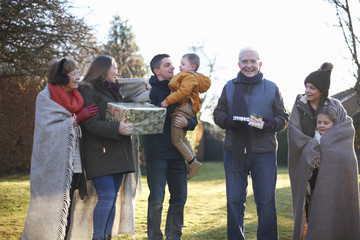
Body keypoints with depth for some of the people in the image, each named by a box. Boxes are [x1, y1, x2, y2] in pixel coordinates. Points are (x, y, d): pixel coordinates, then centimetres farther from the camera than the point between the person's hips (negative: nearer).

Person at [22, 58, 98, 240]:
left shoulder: (75, 98, 12)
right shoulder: (45, 98, -6)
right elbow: (48, 129, -16)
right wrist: (77, 118, -15)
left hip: (72, 162, 6)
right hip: (54, 164, -6)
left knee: (67, 208, 8)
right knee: (54, 208, -6)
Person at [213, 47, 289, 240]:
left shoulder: (271, 88, 8)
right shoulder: (229, 87, 12)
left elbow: (283, 118, 8)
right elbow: (218, 113, 13)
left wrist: (271, 123, -14)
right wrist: (227, 121, -10)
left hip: (264, 153, -1)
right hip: (234, 152, 1)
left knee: (266, 201, 2)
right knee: (234, 200, 7)